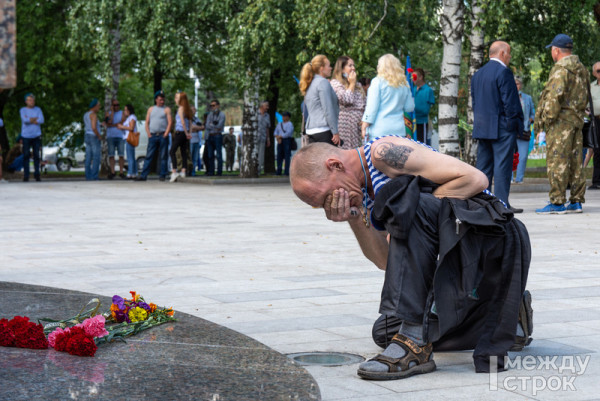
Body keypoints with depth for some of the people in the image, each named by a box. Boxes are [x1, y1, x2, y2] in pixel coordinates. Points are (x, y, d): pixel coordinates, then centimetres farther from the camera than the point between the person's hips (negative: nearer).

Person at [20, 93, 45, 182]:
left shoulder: (38, 109, 9)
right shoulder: (23, 110, 5)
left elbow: (41, 121, -6)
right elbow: (25, 120, -13)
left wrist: (30, 120, -7)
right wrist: (35, 119, -4)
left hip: (36, 135, 1)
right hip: (26, 136, -1)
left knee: (36, 155, -2)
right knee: (26, 155, -3)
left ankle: (37, 174, 5)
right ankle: (26, 175, 1)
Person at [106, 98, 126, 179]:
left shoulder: (122, 113, 12)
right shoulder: (108, 113, 11)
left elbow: (122, 123, -3)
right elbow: (109, 122, -8)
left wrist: (112, 125, -8)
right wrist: (112, 111, -3)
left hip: (120, 136, 0)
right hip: (110, 137, 0)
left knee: (121, 155, -5)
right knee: (111, 155, -2)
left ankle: (121, 171, -3)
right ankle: (112, 172, 1)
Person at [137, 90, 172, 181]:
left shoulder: (167, 109, 6)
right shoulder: (151, 109, 17)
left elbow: (170, 123, -3)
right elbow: (147, 123, 14)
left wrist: (165, 135, -12)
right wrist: (148, 134, 1)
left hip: (163, 136, -3)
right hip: (152, 136, 3)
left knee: (163, 156, -1)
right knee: (148, 156, -1)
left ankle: (162, 175, 3)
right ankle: (143, 175, -3)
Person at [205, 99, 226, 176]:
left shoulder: (221, 114, 0)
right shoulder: (210, 115, 15)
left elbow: (219, 125, -11)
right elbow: (207, 126, 4)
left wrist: (211, 124, -3)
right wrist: (215, 126, -9)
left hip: (217, 136, -5)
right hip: (210, 136, 5)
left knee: (219, 155, -7)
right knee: (210, 155, 4)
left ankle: (219, 172, -8)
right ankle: (211, 171, 7)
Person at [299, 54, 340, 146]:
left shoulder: (310, 85, 20)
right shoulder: (323, 82, -7)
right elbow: (328, 109, -13)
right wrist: (335, 132, -13)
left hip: (311, 131, 9)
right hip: (324, 130, -9)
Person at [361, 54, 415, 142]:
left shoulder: (378, 82, -3)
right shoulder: (404, 84, 9)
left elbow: (372, 107, -5)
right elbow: (409, 108, 14)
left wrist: (365, 125, 0)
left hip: (379, 130, -4)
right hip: (398, 130, 4)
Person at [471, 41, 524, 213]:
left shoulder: (477, 74, 14)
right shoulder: (503, 72, -11)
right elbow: (510, 101, -14)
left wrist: (478, 122, 19)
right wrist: (515, 122, -7)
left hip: (482, 127, 8)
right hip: (502, 127, -8)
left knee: (483, 165, 10)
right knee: (502, 166, -6)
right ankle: (502, 204, -8)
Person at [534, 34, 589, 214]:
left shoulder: (560, 69, -12)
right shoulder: (581, 69, 18)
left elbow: (554, 96, -20)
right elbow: (584, 97, 21)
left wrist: (546, 118, -14)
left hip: (561, 121, -9)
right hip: (577, 120, 9)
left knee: (557, 162, -8)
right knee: (575, 162, 10)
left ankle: (557, 202, -9)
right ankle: (576, 201, 13)